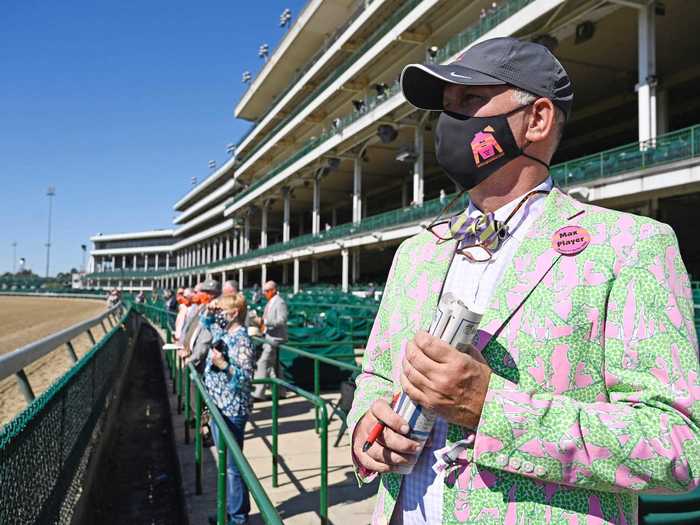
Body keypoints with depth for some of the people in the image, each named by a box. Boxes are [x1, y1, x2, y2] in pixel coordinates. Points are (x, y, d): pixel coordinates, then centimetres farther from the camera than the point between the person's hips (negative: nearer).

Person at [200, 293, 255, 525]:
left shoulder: (241, 340, -20)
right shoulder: (221, 332, 7)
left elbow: (246, 378, -22)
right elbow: (206, 322, 28)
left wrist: (223, 365, -33)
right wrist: (208, 310, 8)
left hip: (231, 412, -9)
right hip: (218, 408, 9)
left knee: (232, 465, 2)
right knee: (225, 464, 19)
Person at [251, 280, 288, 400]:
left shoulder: (280, 303, -14)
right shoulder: (270, 302, 14)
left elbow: (282, 320, -23)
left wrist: (265, 322, -27)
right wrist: (263, 325, 5)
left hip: (275, 338, -10)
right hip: (269, 337, 10)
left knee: (263, 363, -10)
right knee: (272, 364, 15)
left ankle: (258, 393, -6)